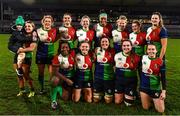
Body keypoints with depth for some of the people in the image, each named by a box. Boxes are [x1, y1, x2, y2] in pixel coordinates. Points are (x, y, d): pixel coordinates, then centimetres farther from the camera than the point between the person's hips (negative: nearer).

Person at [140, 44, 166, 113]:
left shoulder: (160, 61, -10)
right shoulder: (143, 58, -5)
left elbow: (163, 77, -7)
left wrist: (163, 91, -9)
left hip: (156, 88, -1)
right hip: (144, 87, 1)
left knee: (161, 110, 3)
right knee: (146, 108, 9)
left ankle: (154, 99, 32)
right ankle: (150, 99, 40)